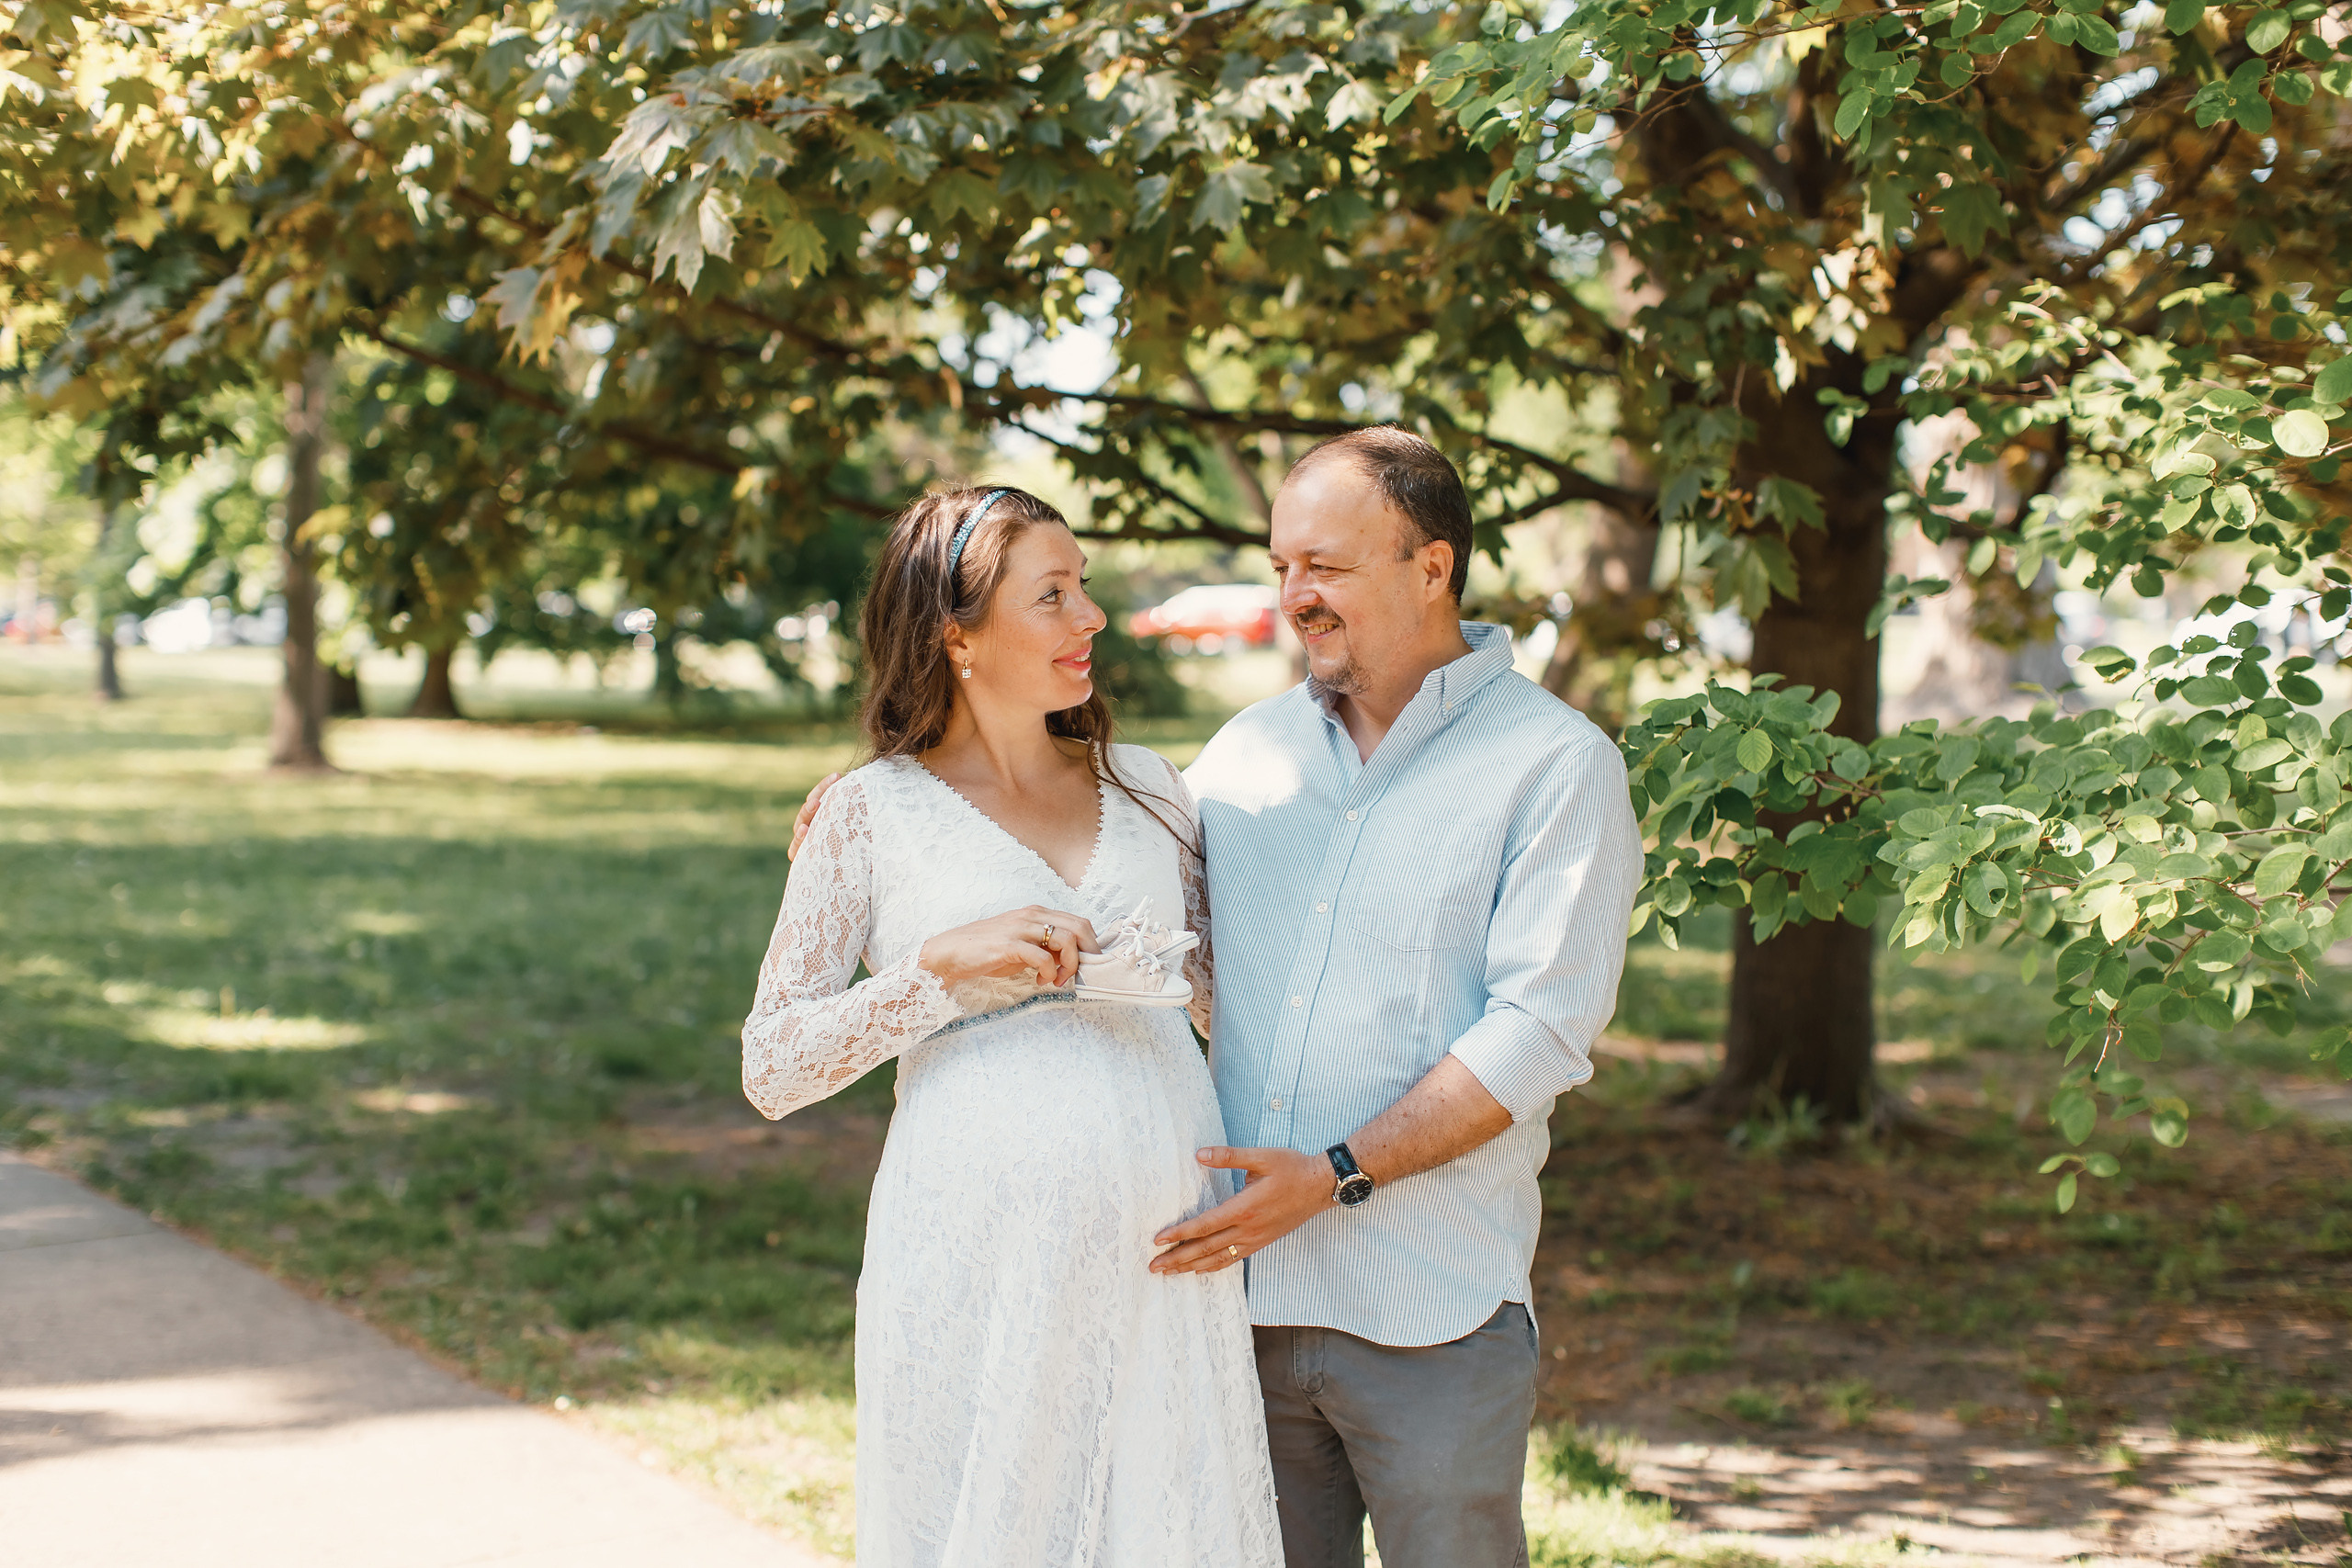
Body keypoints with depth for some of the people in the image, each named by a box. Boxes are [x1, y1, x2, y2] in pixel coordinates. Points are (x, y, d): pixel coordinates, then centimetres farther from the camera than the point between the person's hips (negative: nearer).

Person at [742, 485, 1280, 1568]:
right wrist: (945, 963, -13)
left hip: (1167, 1263, 4)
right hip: (982, 1264, -4)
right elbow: (771, 1068, -3)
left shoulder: (1143, 787, 14)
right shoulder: (875, 812, 2)